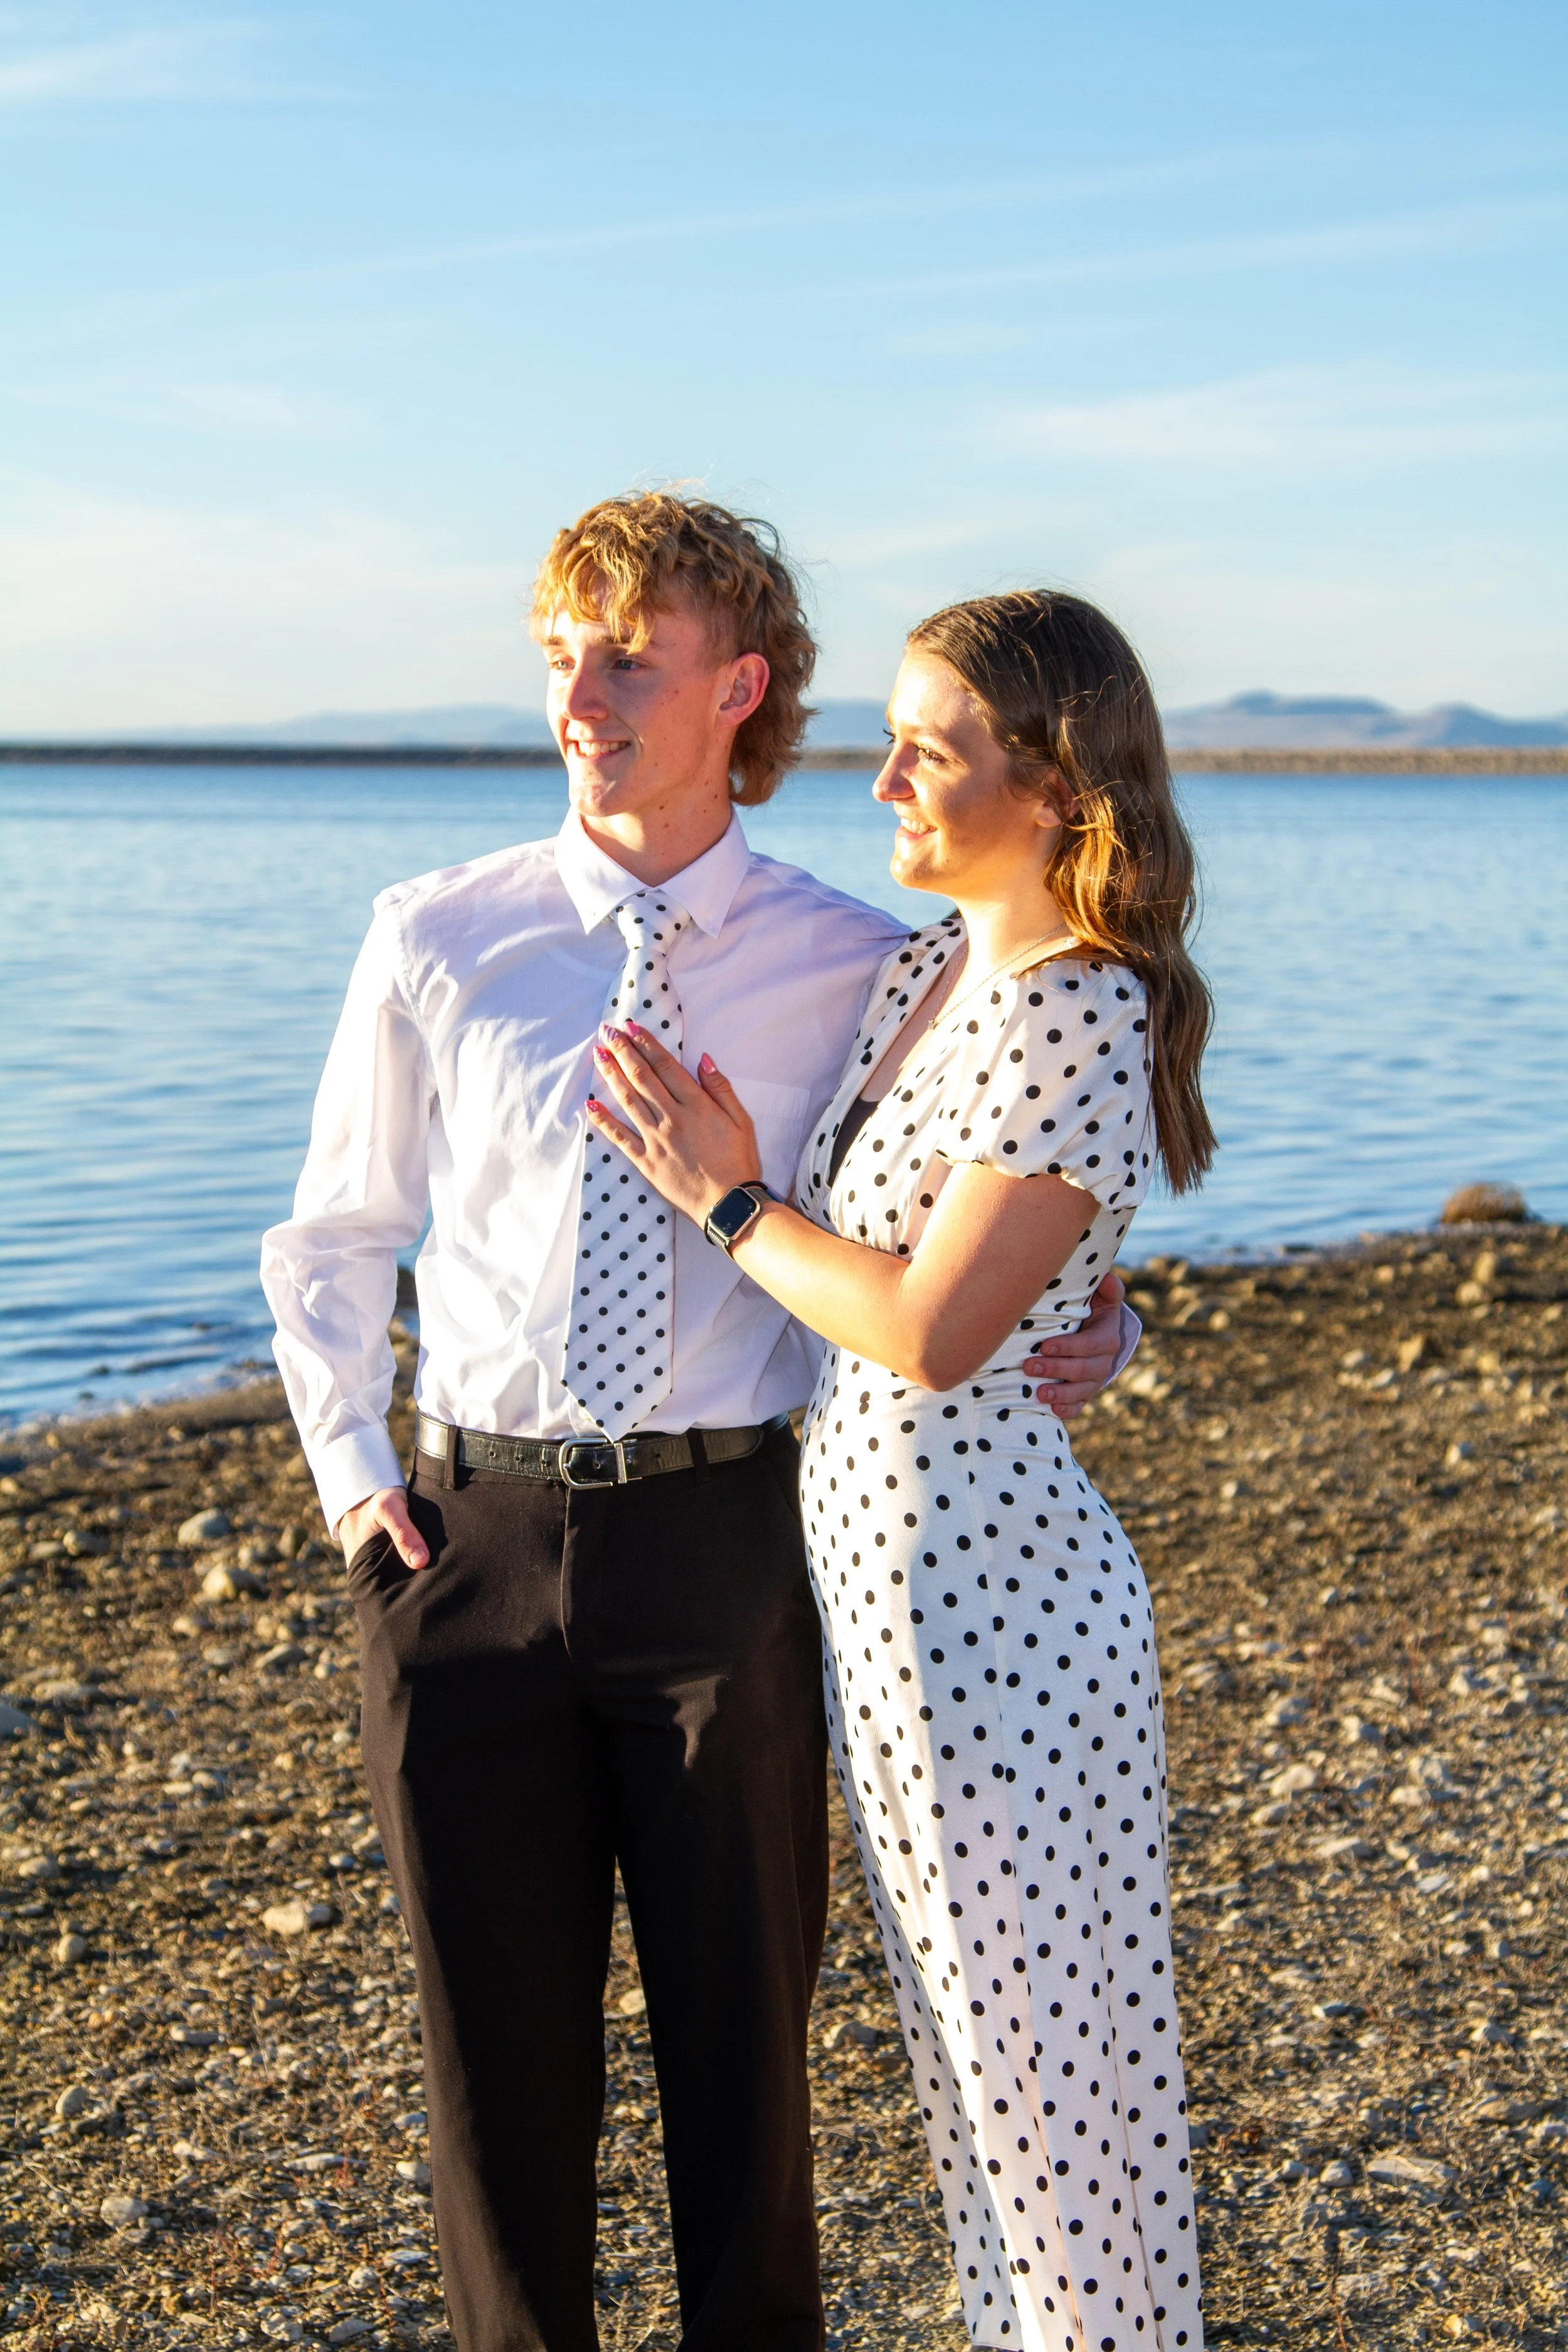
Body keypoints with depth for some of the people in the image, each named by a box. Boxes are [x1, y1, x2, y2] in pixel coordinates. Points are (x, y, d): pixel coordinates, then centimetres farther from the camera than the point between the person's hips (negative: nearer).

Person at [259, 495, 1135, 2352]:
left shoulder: (858, 972, -1)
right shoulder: (434, 943, 2)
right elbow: (330, 1242, 13)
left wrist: (1079, 1328, -7)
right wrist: (351, 1474, 4)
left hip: (722, 1546, -1)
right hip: (466, 1548, 2)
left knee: (741, 2039, 11)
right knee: (497, 2043, 14)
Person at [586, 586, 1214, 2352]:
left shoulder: (1086, 1027, -19)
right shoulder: (920, 972, 7)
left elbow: (930, 1333, -22)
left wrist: (726, 1197, -12)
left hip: (985, 1587, -9)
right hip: (875, 1563, 9)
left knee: (1041, 2041, 7)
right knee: (964, 2033, 21)